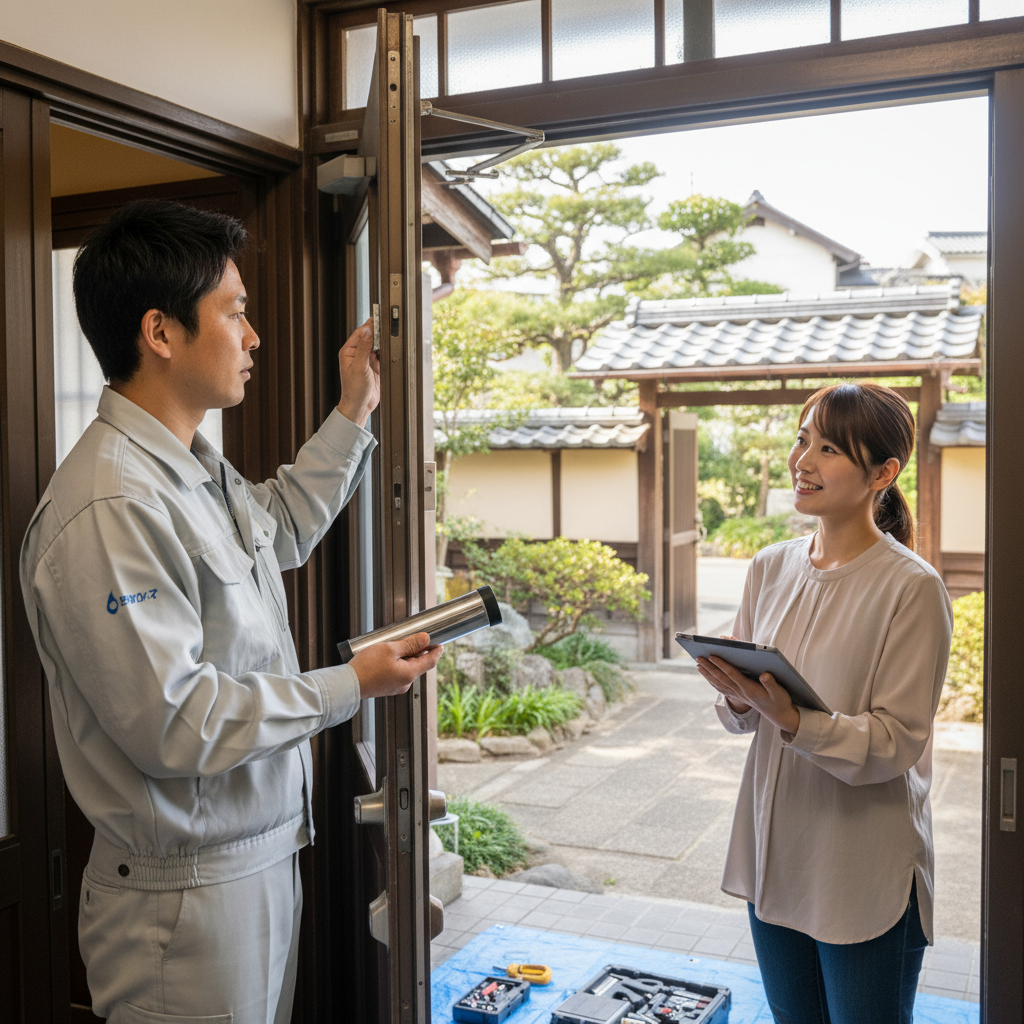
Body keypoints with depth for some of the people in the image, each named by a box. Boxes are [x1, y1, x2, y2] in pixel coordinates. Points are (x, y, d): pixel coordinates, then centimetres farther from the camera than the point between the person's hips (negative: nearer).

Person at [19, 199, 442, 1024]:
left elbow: (281, 530, 27)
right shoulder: (109, 509, -26)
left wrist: (353, 413, 23)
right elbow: (176, 724, -27)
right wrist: (352, 685, -18)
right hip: (186, 901, -9)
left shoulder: (197, 467, 6)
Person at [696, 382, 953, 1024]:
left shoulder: (911, 586, -16)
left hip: (866, 873, -5)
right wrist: (740, 699, -15)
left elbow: (896, 742, -18)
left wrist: (791, 720, -32)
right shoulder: (771, 568, 2)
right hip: (773, 852, 6)